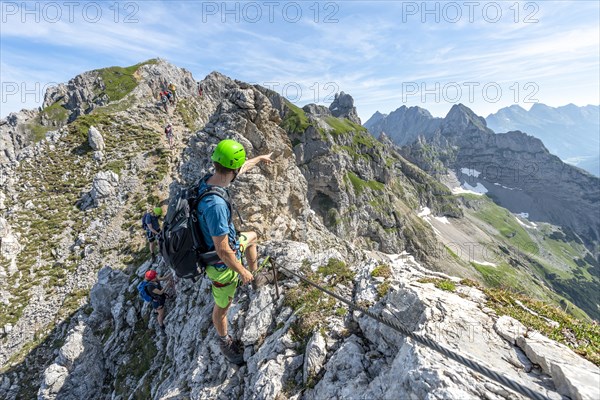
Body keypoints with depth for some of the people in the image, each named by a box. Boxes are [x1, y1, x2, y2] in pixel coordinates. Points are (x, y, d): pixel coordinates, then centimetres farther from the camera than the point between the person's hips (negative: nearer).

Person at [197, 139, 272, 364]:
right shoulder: (216, 205, -40)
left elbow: (241, 168, 7)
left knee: (251, 237, 31)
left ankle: (255, 273, 53)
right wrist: (242, 272, -17)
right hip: (223, 264, -8)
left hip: (228, 246, 8)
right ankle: (225, 343, 45)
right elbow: (223, 251, -33)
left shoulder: (208, 179, -12)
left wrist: (260, 158, 22)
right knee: (222, 307, 17)